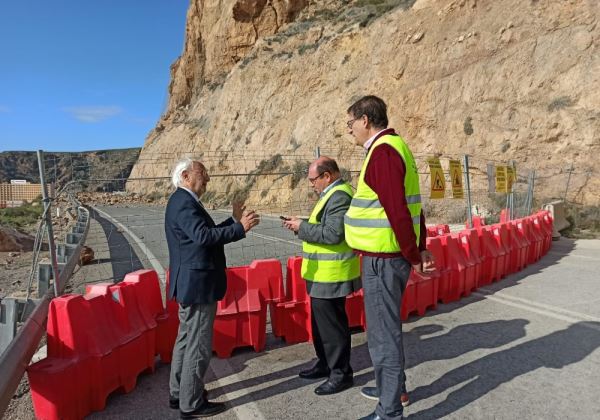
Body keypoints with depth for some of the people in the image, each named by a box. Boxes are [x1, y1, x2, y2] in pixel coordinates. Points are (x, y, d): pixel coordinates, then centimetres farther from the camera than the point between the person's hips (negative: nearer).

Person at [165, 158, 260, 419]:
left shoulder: (183, 201, 15)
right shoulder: (184, 203, -18)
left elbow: (205, 233, 16)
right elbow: (203, 236, -32)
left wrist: (234, 220, 12)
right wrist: (240, 228, -30)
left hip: (190, 283, 11)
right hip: (197, 284, -11)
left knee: (187, 339, 19)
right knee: (199, 344, -1)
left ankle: (179, 393, 32)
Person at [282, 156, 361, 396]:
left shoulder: (339, 196, -19)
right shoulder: (333, 194, 15)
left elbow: (332, 234, -26)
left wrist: (302, 227, -16)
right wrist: (302, 224, 6)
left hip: (331, 275, -11)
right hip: (324, 273, 11)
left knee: (332, 324, 1)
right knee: (322, 321, 20)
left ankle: (341, 373, 15)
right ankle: (326, 363, 34)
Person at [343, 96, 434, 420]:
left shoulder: (382, 152, -17)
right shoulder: (395, 146, 14)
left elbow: (398, 211, -23)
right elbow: (408, 206, 15)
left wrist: (413, 256, -14)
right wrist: (419, 248, 16)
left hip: (382, 260, -10)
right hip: (387, 256, 10)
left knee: (383, 335, 1)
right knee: (386, 328, 23)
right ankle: (394, 388, 41)